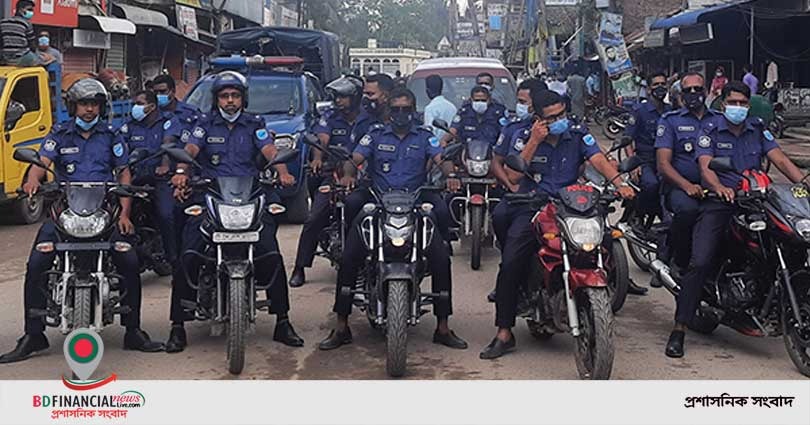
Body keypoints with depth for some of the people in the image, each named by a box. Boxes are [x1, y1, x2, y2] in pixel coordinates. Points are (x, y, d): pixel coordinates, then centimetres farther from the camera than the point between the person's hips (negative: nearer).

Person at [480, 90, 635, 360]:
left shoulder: (578, 135, 7)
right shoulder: (524, 137, 5)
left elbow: (599, 160, -9)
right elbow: (513, 176, -7)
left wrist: (619, 183, -28)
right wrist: (535, 141, -11)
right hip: (531, 208, -1)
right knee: (510, 263, -20)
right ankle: (504, 333, -12)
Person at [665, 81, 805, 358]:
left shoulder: (758, 129, 15)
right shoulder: (711, 130, 4)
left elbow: (780, 159, 5)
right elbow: (705, 166, -11)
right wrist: (719, 187, -32)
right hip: (719, 203, -4)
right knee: (700, 263, -17)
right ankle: (679, 328, -14)